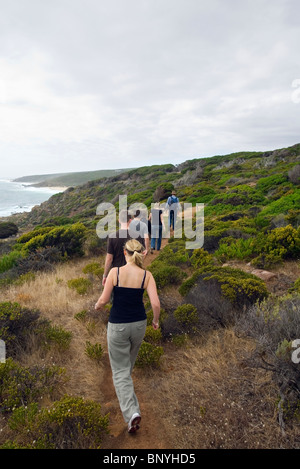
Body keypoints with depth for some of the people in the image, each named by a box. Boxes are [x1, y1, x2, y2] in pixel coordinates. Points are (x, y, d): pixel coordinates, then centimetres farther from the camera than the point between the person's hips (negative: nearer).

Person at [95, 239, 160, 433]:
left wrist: (97, 306, 12)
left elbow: (104, 300, -12)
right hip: (139, 324, 3)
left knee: (120, 370, 10)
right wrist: (156, 321, 5)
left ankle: (132, 412, -4)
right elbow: (156, 304, -15)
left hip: (117, 325, -3)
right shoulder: (147, 275, -10)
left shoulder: (115, 272, -14)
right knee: (129, 360, 32)